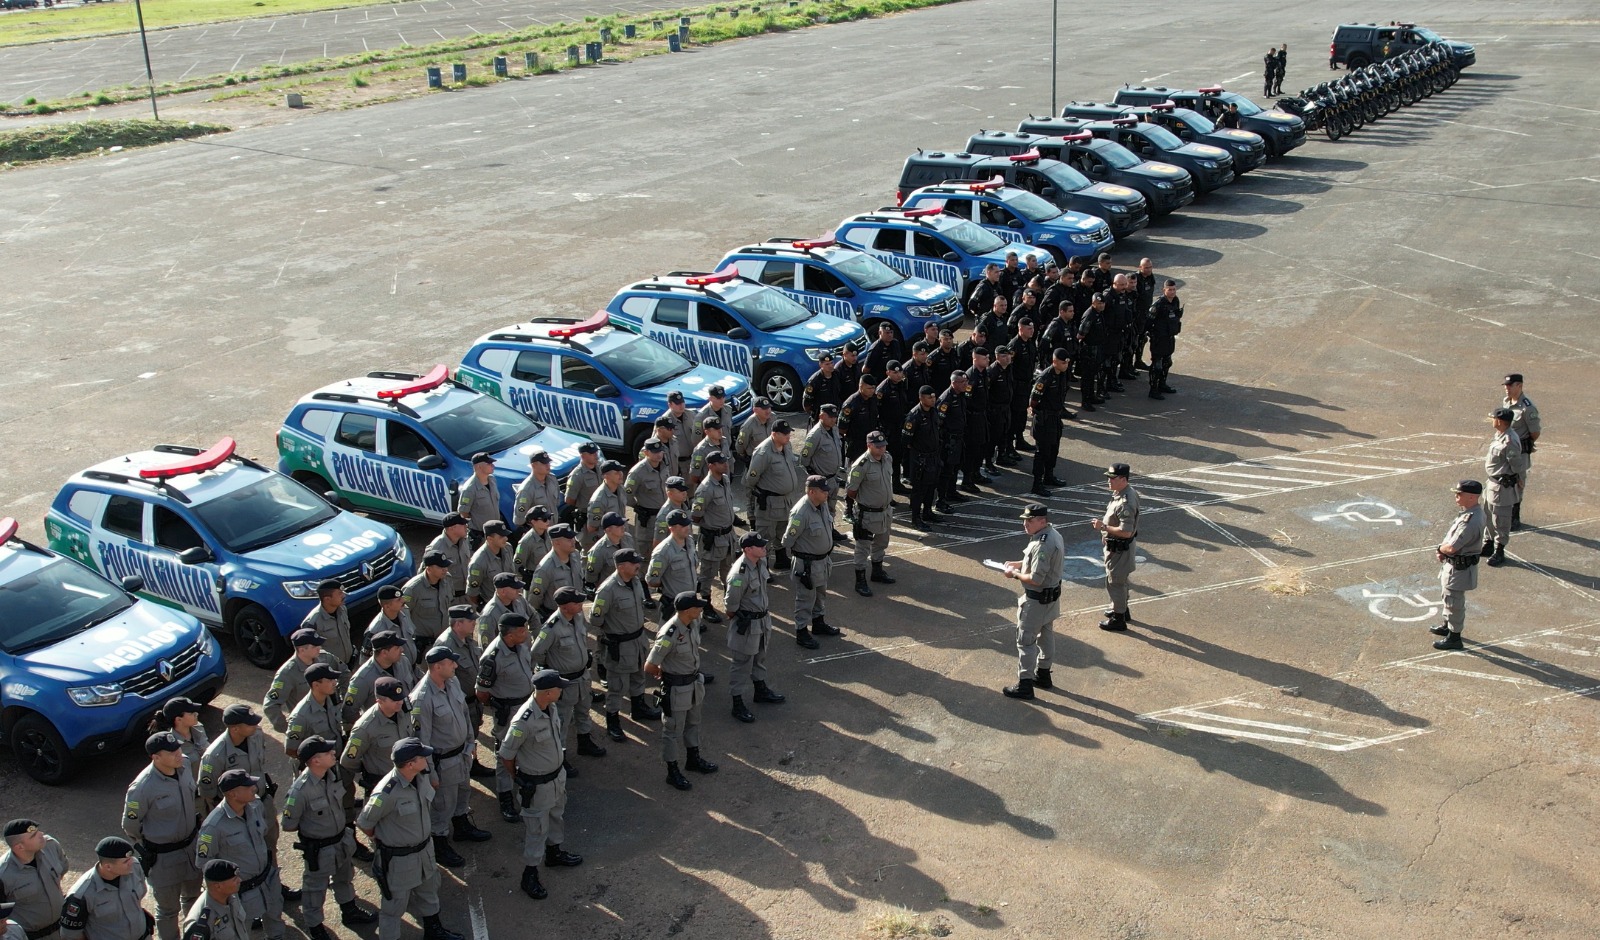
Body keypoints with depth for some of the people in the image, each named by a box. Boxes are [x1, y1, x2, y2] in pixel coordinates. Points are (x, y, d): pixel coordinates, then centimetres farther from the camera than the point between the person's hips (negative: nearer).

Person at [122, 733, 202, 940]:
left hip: (191, 844, 6)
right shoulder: (142, 787, -30)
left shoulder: (184, 767, -12)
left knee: (192, 895, 27)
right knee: (168, 907, 13)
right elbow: (130, 825, -14)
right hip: (163, 855, -6)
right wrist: (148, 848, 0)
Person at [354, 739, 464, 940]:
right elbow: (364, 822, -20)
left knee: (429, 892, 28)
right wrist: (382, 838, -3)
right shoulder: (388, 792, -35)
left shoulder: (420, 777, -12)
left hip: (424, 849, 8)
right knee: (395, 904, 13)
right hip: (399, 858, -8)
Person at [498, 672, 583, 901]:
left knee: (556, 816, 28)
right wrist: (519, 779, -5)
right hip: (537, 785, -8)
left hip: (557, 775, 8)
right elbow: (506, 754, -21)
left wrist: (560, 767, 17)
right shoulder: (524, 721, -34)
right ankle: (530, 874, 26)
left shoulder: (551, 707, -10)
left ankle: (554, 852, 51)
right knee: (536, 829, 9)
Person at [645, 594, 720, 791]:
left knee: (693, 723, 26)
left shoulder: (694, 623, -9)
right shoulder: (669, 635, -33)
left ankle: (693, 759, 47)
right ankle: (672, 771, 27)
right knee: (673, 730, 11)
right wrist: (664, 672, -5)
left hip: (694, 683, 8)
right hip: (676, 688, -8)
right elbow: (649, 667, -24)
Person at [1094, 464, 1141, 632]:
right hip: (1115, 546, 10)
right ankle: (1121, 608, 44)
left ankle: (1118, 619, 18)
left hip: (1119, 548, -10)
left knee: (1115, 582, 5)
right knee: (1120, 580, 26)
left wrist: (1104, 526, -26)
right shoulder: (1122, 493, 1)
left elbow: (1126, 532, -32)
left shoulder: (1125, 503, -31)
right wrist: (1104, 524, 8)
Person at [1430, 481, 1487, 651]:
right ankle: (1447, 626, 46)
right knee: (1449, 597, 27)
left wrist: (1440, 549, -10)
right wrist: (1443, 551, -1)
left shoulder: (1470, 521, -32)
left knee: (1455, 602, 6)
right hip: (1453, 563, 10)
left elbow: (1452, 547, -31)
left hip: (1459, 568, -10)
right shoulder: (1472, 512, 1)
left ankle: (1454, 638, 21)